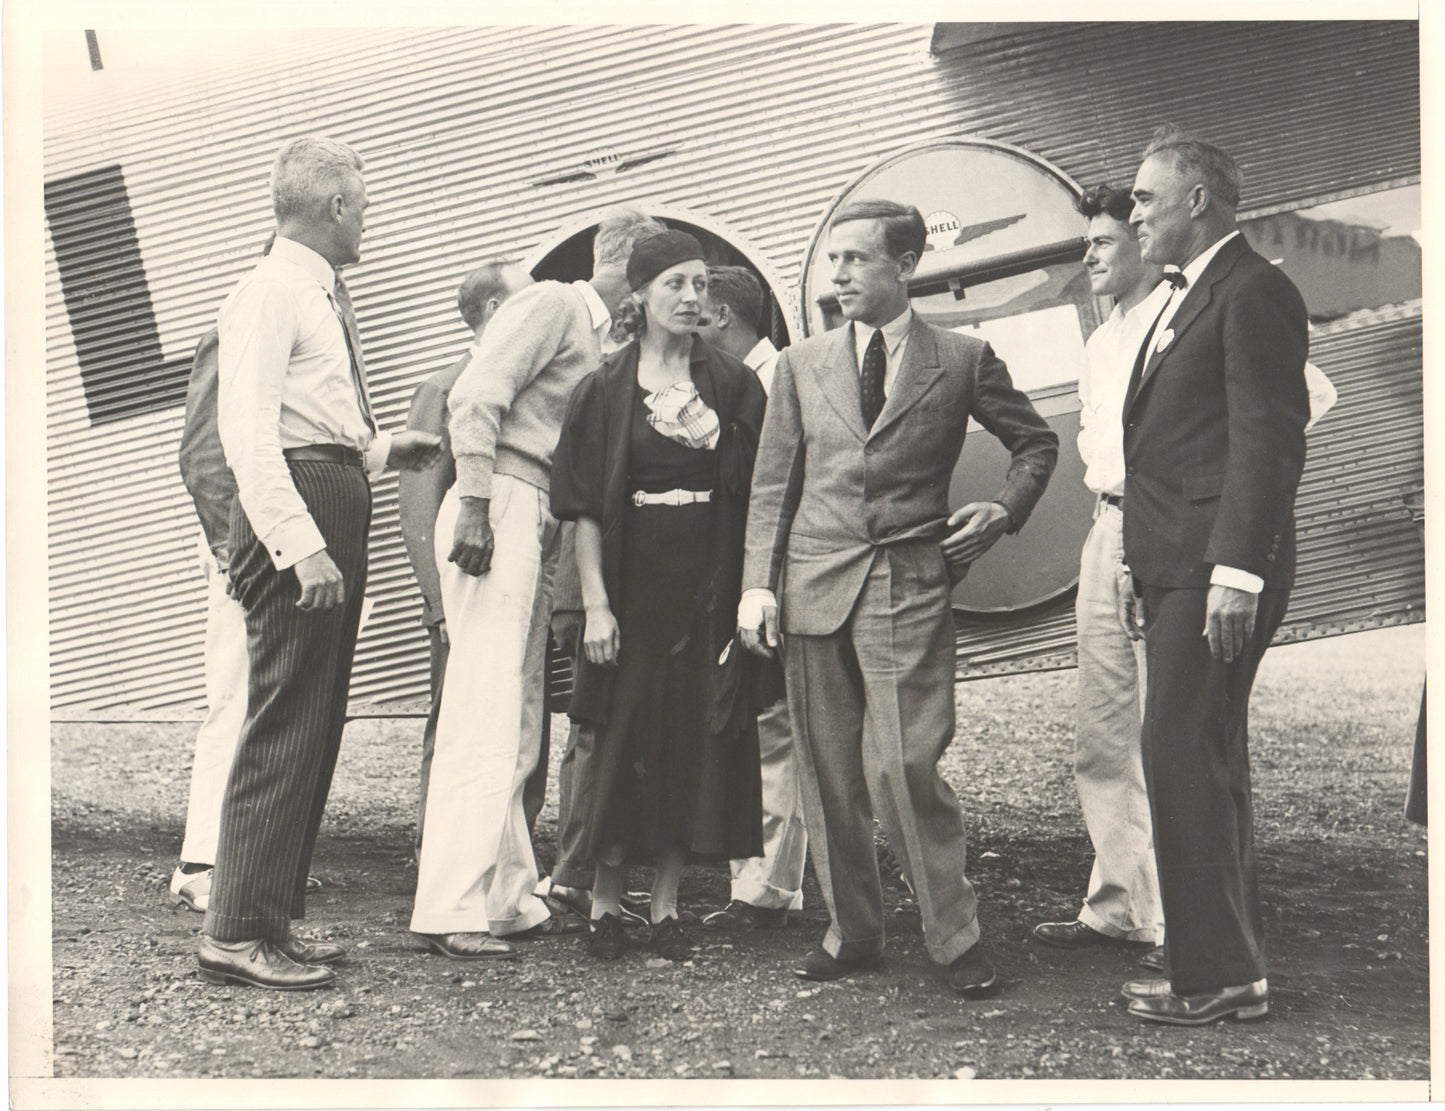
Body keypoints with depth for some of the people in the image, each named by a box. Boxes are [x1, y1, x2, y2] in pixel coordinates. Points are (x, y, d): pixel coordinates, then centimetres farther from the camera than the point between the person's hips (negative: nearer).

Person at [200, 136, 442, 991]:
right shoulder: (269, 295, -10)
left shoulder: (322, 298, 19)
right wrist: (301, 544, -25)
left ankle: (275, 917, 19)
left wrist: (380, 449, 19)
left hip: (336, 503, 10)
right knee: (285, 721, -10)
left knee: (316, 725, 12)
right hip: (295, 509, -10)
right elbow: (248, 433, -19)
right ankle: (239, 931, -5)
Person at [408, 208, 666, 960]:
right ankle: (452, 910, -13)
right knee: (484, 719, -13)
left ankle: (510, 898, 17)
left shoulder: (594, 335, 24)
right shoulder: (552, 305, -3)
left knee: (518, 730, 11)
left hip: (538, 523, 10)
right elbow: (475, 398, -15)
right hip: (500, 506, -10)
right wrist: (475, 503, -23)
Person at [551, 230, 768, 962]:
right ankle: (605, 903, 13)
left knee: (695, 743, 2)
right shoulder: (605, 393, 3)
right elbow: (585, 508, -1)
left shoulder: (733, 387, 7)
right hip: (633, 584, -2)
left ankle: (665, 907, 11)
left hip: (708, 585, 2)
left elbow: (757, 496, 6)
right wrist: (595, 604, -9)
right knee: (622, 740, 0)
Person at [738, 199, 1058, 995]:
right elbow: (773, 485, 11)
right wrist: (758, 584, 2)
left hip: (911, 581, -3)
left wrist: (1005, 511, 2)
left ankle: (954, 937, 2)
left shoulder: (962, 361, 6)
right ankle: (851, 930, 19)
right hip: (814, 581, 3)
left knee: (904, 766, -12)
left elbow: (1036, 442, 18)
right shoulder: (800, 366, 13)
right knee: (826, 773, 5)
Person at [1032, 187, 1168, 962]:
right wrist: (1106, 507, 14)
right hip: (1109, 529, 9)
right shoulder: (1102, 340, 20)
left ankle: (1177, 919, -2)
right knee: (1100, 737, 11)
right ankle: (1116, 904, 19)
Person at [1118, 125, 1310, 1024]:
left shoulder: (1254, 291, -9)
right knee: (1208, 763, 12)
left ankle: (1216, 974, -6)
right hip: (1176, 569, 10)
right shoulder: (1187, 301, 22)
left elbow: (1271, 437, -17)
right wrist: (1146, 573, 20)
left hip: (1217, 569, -10)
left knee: (1184, 757, -11)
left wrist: (1237, 571, -22)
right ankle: (1232, 965, 20)